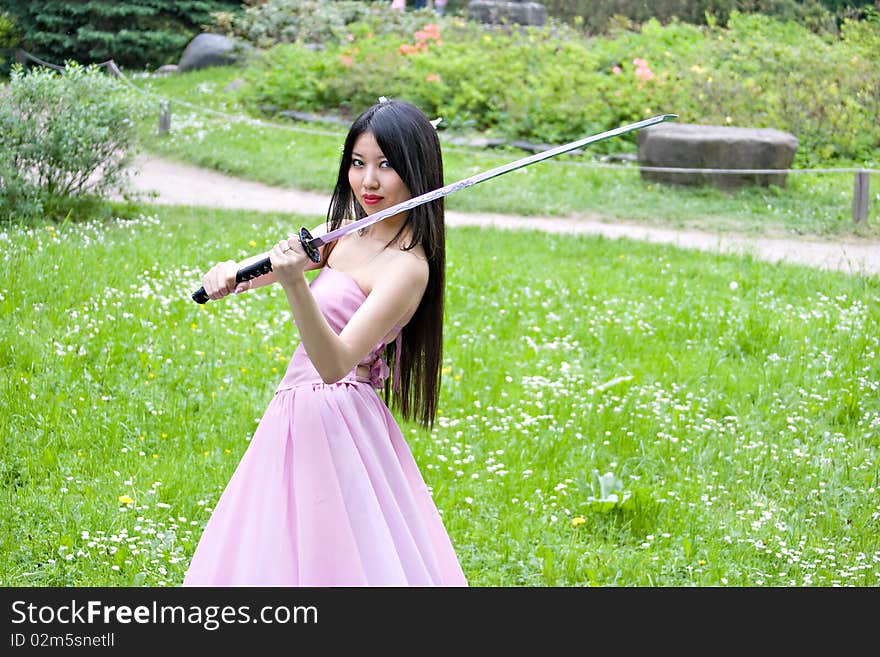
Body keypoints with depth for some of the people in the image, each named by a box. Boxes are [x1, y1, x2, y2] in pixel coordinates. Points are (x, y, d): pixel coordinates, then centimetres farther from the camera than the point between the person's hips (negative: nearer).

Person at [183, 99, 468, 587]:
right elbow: (263, 269, 10)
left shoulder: (408, 266, -20)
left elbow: (335, 364, -29)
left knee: (334, 564, -2)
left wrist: (295, 283, -42)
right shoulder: (348, 230, 7)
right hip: (298, 414, 9)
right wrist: (229, 274, -14)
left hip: (334, 420, -9)